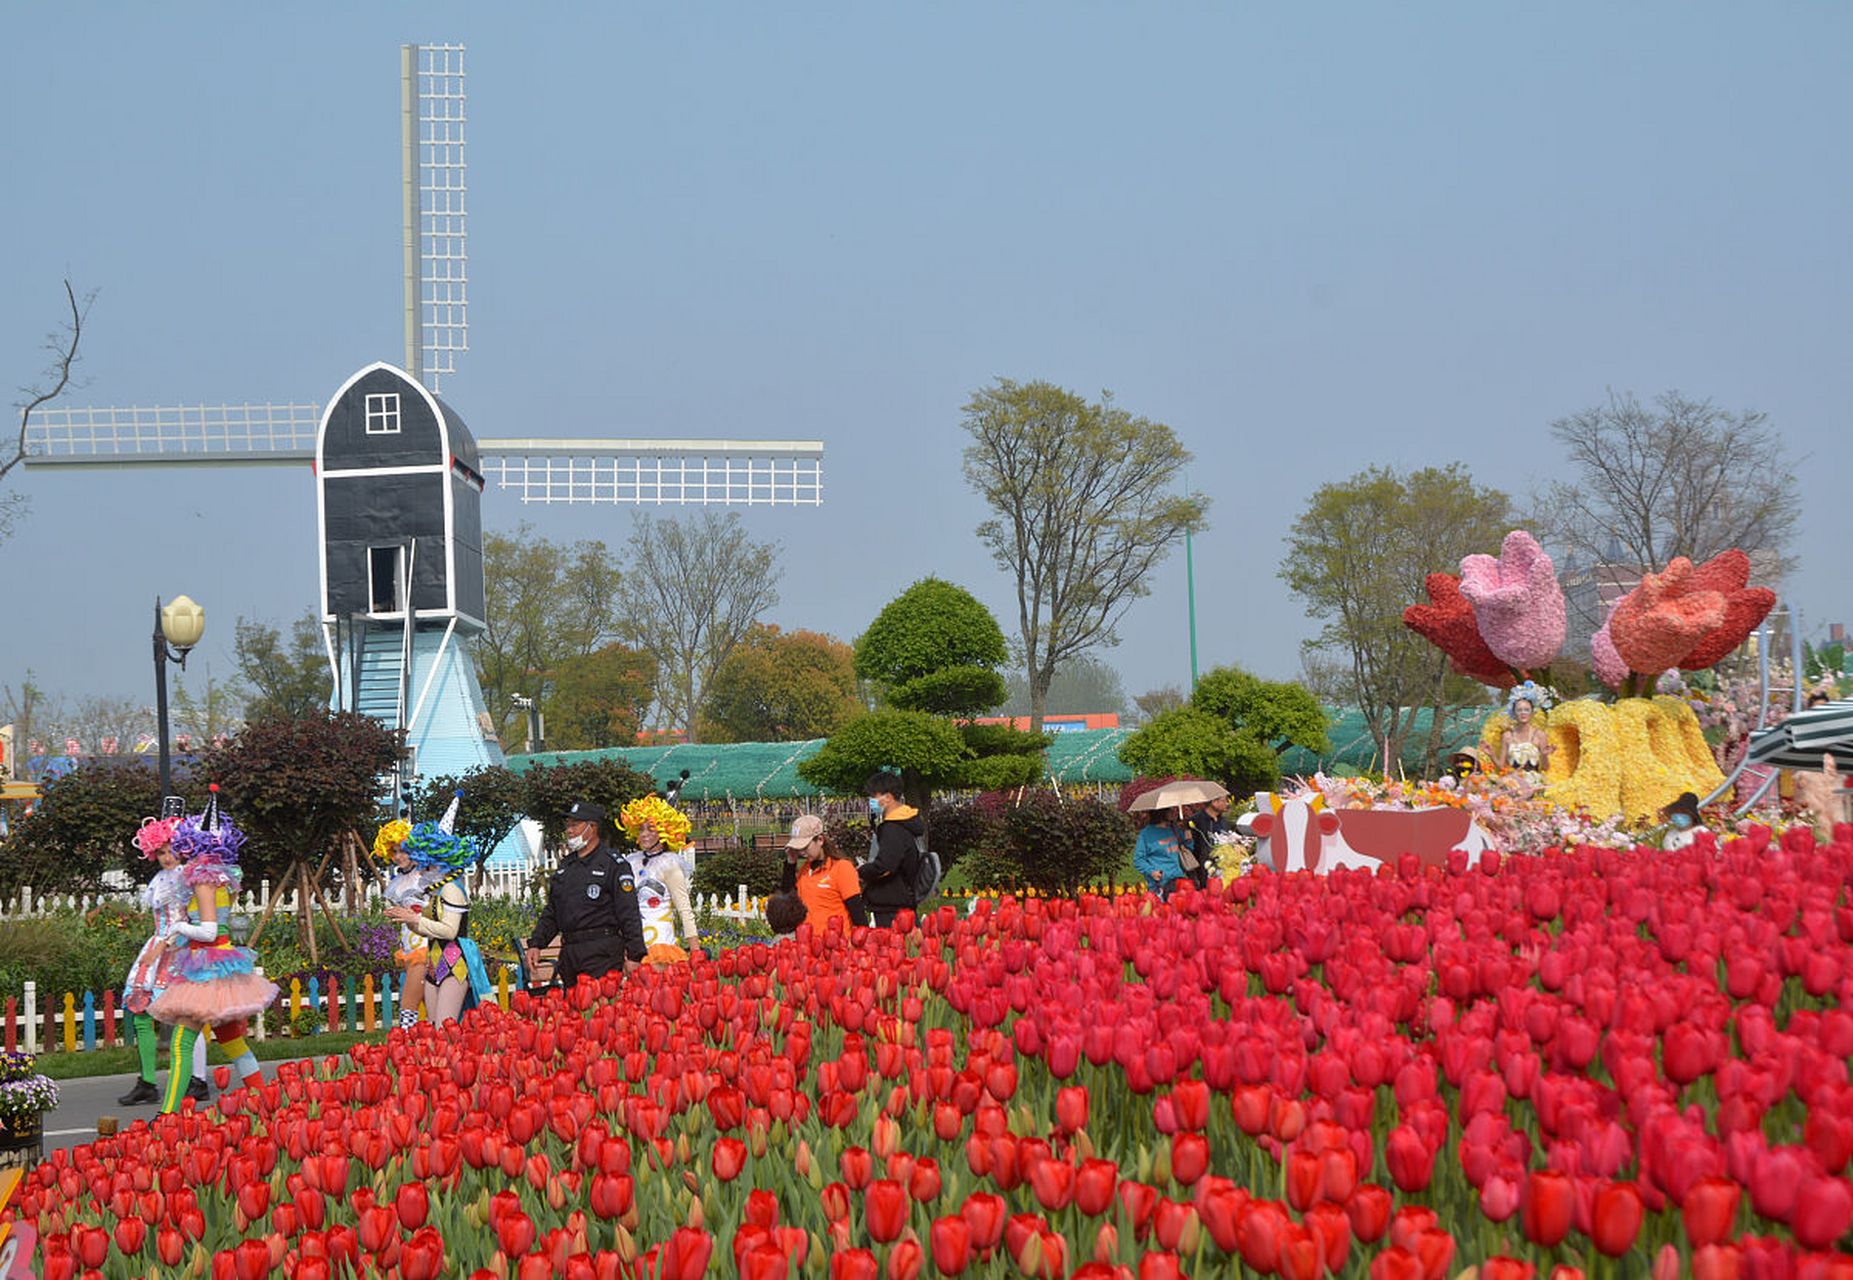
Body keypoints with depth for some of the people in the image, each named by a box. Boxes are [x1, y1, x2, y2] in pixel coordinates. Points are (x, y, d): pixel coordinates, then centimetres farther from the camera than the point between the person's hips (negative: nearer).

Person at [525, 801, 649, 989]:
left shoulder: (614, 866, -2)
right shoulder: (566, 866, 20)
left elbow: (629, 915, -7)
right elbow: (550, 912, 25)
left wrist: (634, 956, -13)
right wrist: (535, 943, 14)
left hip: (602, 953, -7)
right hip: (568, 953, 7)